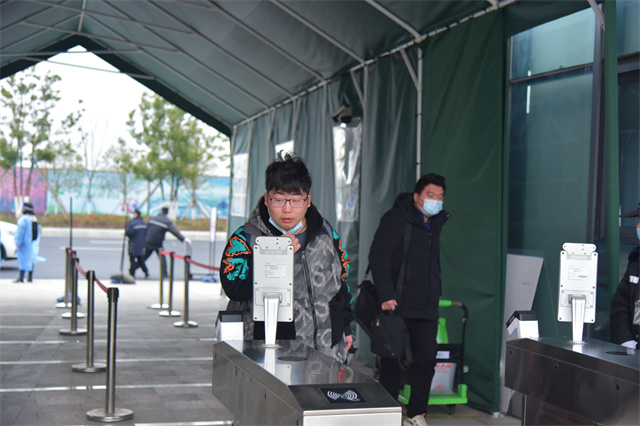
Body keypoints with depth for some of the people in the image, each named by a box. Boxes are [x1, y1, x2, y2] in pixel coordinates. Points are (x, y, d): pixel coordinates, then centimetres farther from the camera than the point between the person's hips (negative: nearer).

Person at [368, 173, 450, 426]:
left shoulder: (436, 223, 16)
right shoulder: (396, 219, -7)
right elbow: (378, 256, -15)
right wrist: (386, 296, -22)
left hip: (427, 308, 6)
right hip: (397, 305, -6)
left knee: (426, 360, 5)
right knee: (392, 362, 1)